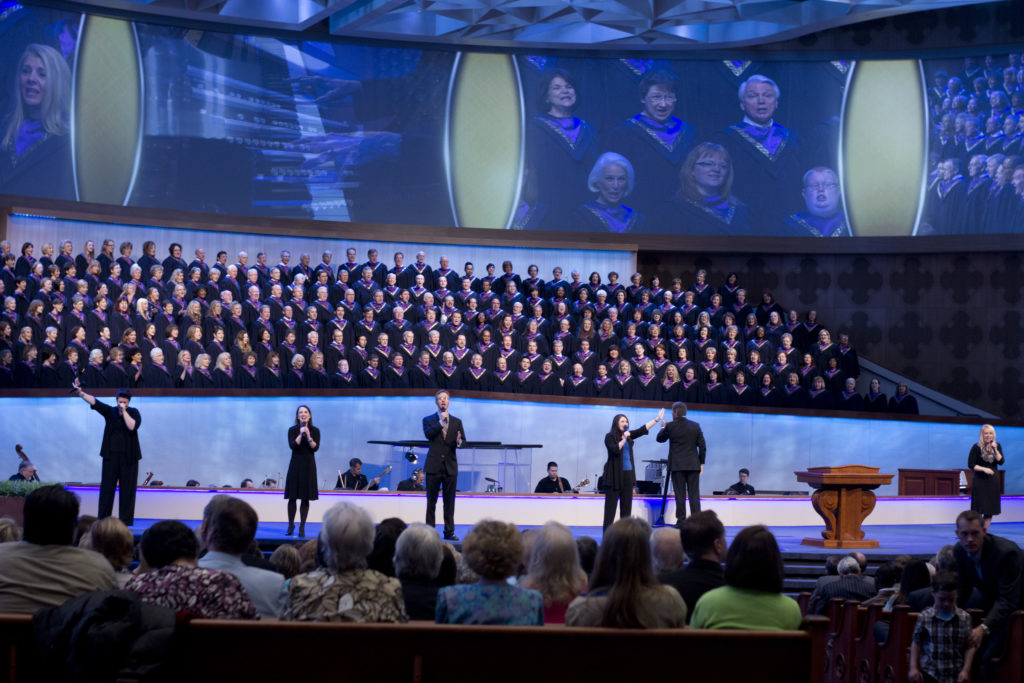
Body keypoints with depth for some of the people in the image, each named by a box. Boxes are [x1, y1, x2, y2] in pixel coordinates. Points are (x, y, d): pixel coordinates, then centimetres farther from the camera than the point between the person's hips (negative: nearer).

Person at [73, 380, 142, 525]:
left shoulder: (134, 413, 1)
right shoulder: (110, 411, 5)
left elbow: (132, 426, -17)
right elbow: (94, 402, -8)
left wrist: (124, 412, -14)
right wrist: (80, 393, -21)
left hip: (128, 457, -2)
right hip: (111, 456, 2)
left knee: (127, 488, -1)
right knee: (107, 487, 1)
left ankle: (125, 520, 3)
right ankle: (103, 518, 4)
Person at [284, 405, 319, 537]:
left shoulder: (315, 431, 4)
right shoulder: (292, 430, 2)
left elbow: (315, 448, -6)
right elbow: (292, 445, -11)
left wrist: (308, 436, -17)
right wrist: (301, 434, -18)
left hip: (309, 465, 0)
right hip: (296, 464, 0)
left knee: (305, 498, 0)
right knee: (292, 497, 1)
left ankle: (302, 527, 5)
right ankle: (291, 525, 12)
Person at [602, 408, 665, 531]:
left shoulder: (628, 435, 13)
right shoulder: (610, 436, -3)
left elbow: (642, 430, 8)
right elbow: (614, 449, -17)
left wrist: (657, 419, 5)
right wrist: (624, 439, -19)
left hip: (628, 474, 6)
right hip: (614, 474, -6)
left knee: (626, 505, 6)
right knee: (611, 504, -6)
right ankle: (607, 532, -5)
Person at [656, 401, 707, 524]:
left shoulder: (671, 426, -4)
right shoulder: (695, 426, 6)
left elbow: (660, 439, 12)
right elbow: (702, 446, 6)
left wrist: (663, 428, 29)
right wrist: (701, 463, 12)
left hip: (678, 466, -3)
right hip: (693, 465, 3)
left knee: (680, 495, -1)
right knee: (694, 494, 3)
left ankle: (681, 521, -1)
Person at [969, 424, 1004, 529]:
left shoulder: (997, 446, 5)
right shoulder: (976, 447, -8)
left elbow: (1001, 461, -5)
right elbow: (970, 465, -9)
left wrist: (995, 449, -15)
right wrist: (984, 469, -20)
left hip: (993, 481, 4)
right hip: (980, 481, -4)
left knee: (989, 511, 6)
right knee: (978, 510, -7)